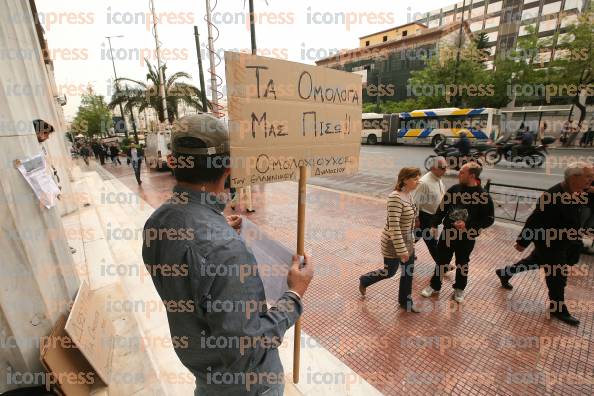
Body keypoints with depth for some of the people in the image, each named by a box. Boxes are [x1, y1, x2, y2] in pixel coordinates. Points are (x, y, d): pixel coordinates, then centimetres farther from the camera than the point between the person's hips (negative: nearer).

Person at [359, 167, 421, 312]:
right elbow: (394, 226, -28)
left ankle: (405, 301, 38)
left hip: (407, 241, 8)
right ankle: (363, 281, 36)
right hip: (393, 243, -8)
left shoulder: (409, 194, 1)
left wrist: (411, 239, 19)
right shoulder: (395, 197, -27)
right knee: (390, 271, 10)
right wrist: (401, 250, -25)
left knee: (408, 272, 17)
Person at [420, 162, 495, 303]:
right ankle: (434, 286, 29)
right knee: (441, 261, 12)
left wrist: (468, 225, -20)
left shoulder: (483, 196, -12)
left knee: (462, 264, 16)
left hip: (467, 237, -2)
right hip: (447, 233, 2)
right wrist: (434, 225, 4)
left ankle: (459, 289, 38)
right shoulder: (454, 189, -4)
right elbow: (442, 208, 4)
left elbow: (489, 219, -9)